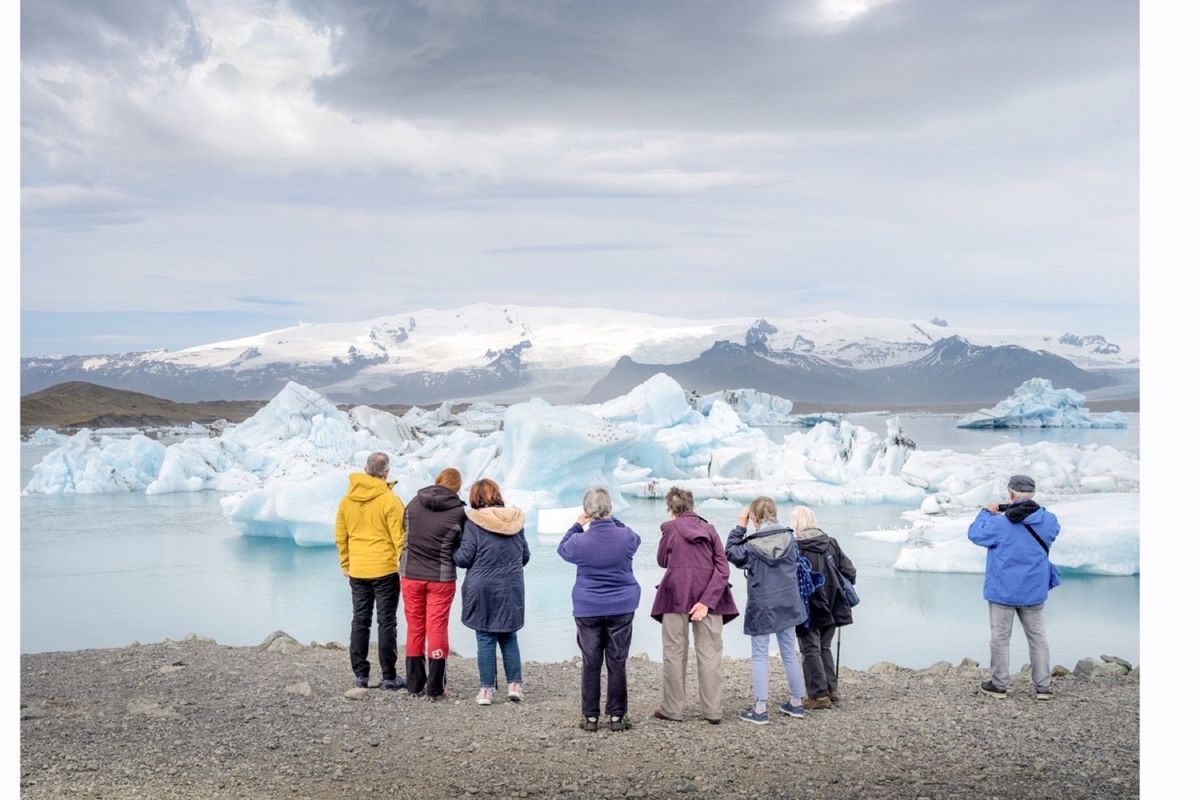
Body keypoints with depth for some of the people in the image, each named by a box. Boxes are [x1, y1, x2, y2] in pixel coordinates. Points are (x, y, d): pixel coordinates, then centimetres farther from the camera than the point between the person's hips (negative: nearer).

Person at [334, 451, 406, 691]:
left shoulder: (347, 500, 3)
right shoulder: (390, 500, -12)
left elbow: (340, 537, 10)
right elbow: (400, 539, -11)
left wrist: (345, 564, 20)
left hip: (357, 571, 4)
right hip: (386, 570, -4)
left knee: (360, 621, 12)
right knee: (386, 622, 2)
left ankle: (360, 675, 13)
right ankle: (389, 677, 4)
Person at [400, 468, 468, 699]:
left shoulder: (414, 504, 0)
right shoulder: (458, 512, -10)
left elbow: (404, 534, 10)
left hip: (411, 575, 3)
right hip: (441, 578, -3)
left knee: (414, 629, 12)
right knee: (438, 629, 5)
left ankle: (414, 683, 16)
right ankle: (435, 686, 6)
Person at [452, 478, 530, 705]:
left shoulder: (473, 523, -10)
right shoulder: (516, 521, 5)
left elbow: (464, 558, -9)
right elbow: (525, 556, 12)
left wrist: (453, 550, 12)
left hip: (483, 589, -4)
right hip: (512, 589, 4)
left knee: (485, 640, 4)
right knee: (509, 638, 15)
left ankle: (486, 689, 5)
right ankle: (514, 685, 11)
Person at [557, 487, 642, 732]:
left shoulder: (580, 541, -13)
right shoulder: (625, 537, -10)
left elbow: (563, 549, 10)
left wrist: (577, 525, 16)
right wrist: (612, 520, 18)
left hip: (588, 610, -1)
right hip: (621, 608, 1)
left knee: (590, 664, 7)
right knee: (617, 662, 7)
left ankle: (591, 717, 10)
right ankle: (616, 716, 10)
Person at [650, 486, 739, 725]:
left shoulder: (670, 528, 2)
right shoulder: (709, 528, 7)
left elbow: (663, 561, 15)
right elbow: (723, 568, -3)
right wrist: (707, 601, -10)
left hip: (676, 596, -2)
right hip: (709, 597, 2)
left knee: (674, 652, 7)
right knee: (709, 653, 5)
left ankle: (672, 708, 10)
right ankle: (712, 710, 5)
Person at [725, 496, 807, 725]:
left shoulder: (752, 545, -15)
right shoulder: (789, 538, -4)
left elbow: (731, 551, 2)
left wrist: (740, 526, 2)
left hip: (761, 608, -4)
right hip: (787, 605, 4)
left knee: (759, 656, 3)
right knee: (789, 654, 15)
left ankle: (760, 709, 0)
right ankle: (796, 703, 24)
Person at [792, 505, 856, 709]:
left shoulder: (795, 548, -17)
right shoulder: (831, 543, 0)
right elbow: (850, 572, 3)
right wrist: (839, 593, 15)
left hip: (808, 610, -5)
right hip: (831, 608, 6)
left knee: (811, 651, 5)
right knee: (824, 648, 20)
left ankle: (819, 695, 5)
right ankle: (831, 689, 22)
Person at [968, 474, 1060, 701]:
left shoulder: (999, 524, -18)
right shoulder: (1047, 521, -7)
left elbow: (974, 533, -2)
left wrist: (986, 512, 12)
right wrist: (1023, 511, 16)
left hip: (1003, 591, -3)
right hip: (1034, 592, 3)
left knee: (1000, 638, 8)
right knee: (1037, 637, 12)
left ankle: (999, 685, 15)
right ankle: (1042, 687, 13)